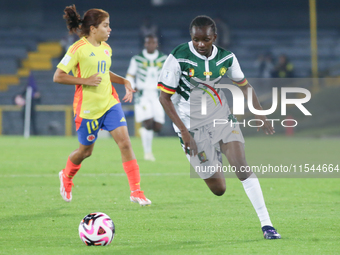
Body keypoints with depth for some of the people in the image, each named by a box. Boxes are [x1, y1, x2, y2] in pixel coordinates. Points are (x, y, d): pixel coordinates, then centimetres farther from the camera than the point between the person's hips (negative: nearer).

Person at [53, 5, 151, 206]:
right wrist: (85, 81, -21)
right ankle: (66, 177, 43)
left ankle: (136, 191, -10)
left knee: (125, 142, -11)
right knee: (86, 150, 10)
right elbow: (58, 77, -13)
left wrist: (124, 81, 9)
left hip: (110, 102, 5)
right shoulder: (78, 49, -13)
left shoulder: (106, 49, 9)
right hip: (87, 107, -5)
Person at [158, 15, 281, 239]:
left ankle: (266, 224, -11)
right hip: (193, 126, -3)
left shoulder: (227, 58, -5)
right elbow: (164, 97, -12)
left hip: (222, 119, 3)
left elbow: (243, 85, 13)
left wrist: (261, 116, 7)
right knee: (219, 189, -1)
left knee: (242, 168, -17)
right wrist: (184, 132, -17)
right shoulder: (178, 58, -17)